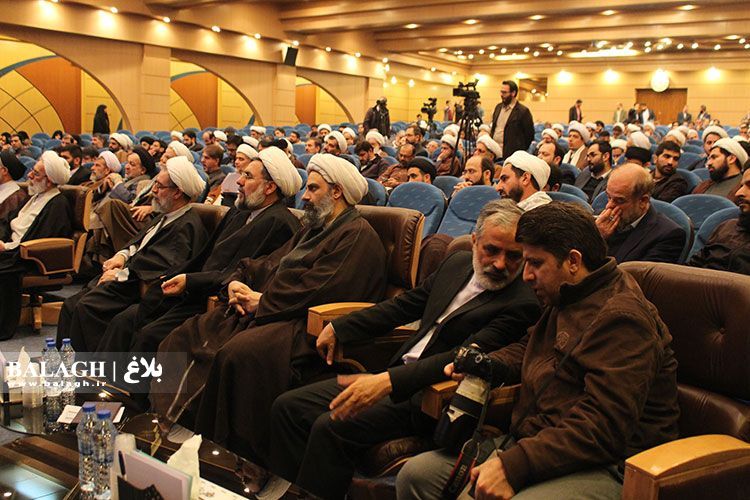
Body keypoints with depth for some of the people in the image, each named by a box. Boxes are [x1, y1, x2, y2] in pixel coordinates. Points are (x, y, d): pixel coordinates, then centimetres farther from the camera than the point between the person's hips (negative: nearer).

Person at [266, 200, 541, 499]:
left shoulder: (523, 303, -15)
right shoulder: (458, 264, 8)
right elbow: (405, 304, 18)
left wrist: (388, 381, -34)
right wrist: (338, 328, 16)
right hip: (398, 373, 8)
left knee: (330, 427, -26)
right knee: (288, 407, 0)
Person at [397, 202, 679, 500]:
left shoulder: (621, 319, -17)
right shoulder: (564, 301, 16)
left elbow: (602, 428, -24)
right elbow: (528, 348, 33)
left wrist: (513, 465, -27)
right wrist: (484, 365, 10)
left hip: (603, 468, -9)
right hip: (532, 442, 9)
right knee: (415, 475, 0)